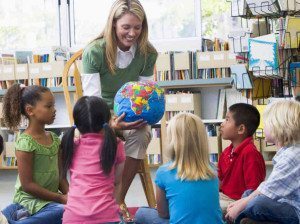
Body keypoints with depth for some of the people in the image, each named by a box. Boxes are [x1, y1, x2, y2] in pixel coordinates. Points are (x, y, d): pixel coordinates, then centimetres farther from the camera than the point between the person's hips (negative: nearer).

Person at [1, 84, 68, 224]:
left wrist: (69, 195, -8)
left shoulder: (54, 139, 8)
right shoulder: (26, 142, -14)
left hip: (50, 198, 8)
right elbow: (27, 184, -16)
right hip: (30, 198, -8)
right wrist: (61, 198, -15)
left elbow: (59, 174, 10)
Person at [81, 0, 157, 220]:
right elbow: (92, 99, -25)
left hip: (130, 114, 3)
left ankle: (120, 197, -15)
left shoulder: (147, 53, -8)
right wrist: (112, 124, -45)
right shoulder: (94, 51, -19)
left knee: (143, 133, -30)